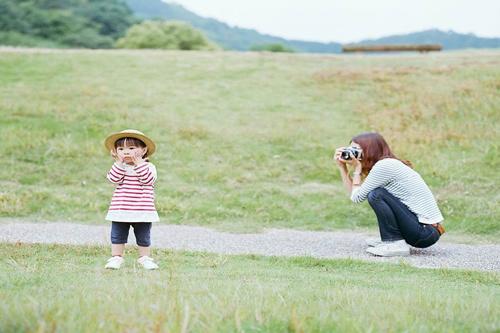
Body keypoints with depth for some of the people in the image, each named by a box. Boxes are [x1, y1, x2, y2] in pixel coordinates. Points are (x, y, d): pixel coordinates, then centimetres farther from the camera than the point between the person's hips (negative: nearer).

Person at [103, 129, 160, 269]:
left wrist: (139, 163, -21)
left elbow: (148, 179, -20)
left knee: (144, 237, 9)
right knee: (117, 235, 8)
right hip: (120, 210, 2)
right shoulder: (118, 167, 3)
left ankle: (145, 258, 23)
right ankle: (116, 257, 19)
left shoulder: (148, 167, -2)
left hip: (142, 210, -1)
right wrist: (119, 162, -17)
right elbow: (114, 179, -13)